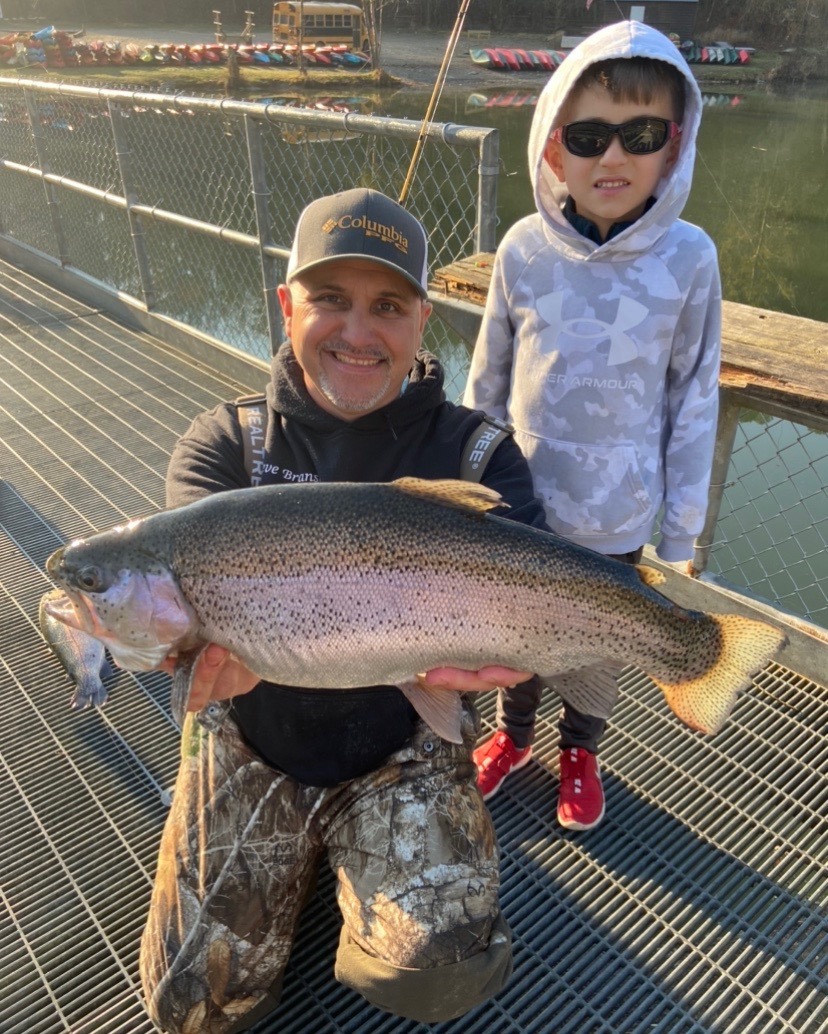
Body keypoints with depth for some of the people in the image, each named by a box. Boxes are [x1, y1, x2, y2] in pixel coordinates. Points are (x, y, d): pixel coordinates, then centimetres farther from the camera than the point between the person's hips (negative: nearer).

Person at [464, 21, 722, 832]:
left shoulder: (689, 260, -14)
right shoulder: (524, 249, -10)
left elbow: (694, 399, -6)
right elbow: (489, 378, 1)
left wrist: (682, 523, -1)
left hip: (617, 512, -1)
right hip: (520, 498, 1)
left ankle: (579, 749, 49)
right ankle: (513, 732, 50)